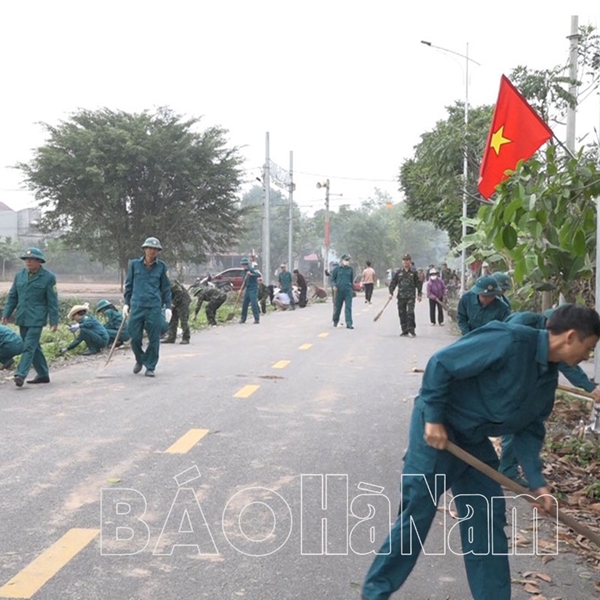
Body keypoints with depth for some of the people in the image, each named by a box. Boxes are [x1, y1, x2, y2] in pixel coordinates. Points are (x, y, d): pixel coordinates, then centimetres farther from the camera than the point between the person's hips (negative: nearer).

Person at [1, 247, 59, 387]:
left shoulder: (48, 277, -4)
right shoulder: (19, 276, 10)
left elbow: (52, 301, -5)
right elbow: (12, 296, 15)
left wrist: (54, 321, -8)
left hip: (36, 319, -6)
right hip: (22, 318, 6)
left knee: (29, 346, -13)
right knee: (33, 346, 12)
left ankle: (20, 374, -19)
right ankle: (43, 374, 22)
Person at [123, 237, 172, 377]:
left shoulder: (162, 267, 5)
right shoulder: (134, 264, 6)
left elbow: (166, 288, 9)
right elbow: (128, 285, 13)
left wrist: (168, 307, 3)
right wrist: (126, 303, 8)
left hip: (154, 307, -1)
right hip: (137, 306, 1)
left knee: (154, 339, 1)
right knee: (135, 337, 2)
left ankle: (150, 367, 14)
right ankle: (139, 360, 29)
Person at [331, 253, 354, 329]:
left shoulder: (350, 269, 8)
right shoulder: (337, 269, 3)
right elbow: (332, 279, 7)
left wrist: (352, 289, 19)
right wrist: (334, 285, -12)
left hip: (348, 291, 1)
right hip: (339, 291, -1)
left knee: (348, 307, -7)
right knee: (337, 307, 9)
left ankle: (349, 324, -9)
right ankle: (335, 321, 29)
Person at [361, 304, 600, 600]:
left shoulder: (548, 376, 3)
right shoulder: (509, 340, -25)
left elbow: (529, 430, 8)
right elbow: (441, 363, -25)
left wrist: (537, 482, -1)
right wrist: (433, 418, -22)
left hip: (473, 438, 9)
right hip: (437, 428, -8)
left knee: (486, 520, 10)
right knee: (417, 513, -3)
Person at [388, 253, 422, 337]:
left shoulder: (414, 272, 3)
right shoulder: (398, 272, 8)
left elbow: (418, 283, 6)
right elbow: (393, 282, 9)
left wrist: (419, 294, 3)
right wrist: (391, 292, 0)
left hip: (411, 296, -3)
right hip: (401, 296, 3)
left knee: (410, 312, -14)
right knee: (402, 313, 5)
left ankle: (411, 329, -10)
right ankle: (404, 331, 14)